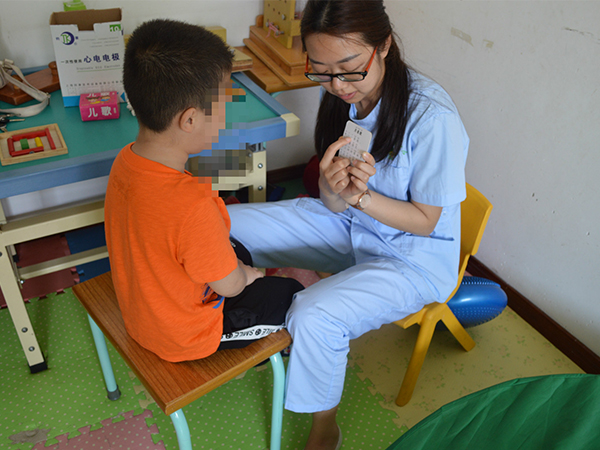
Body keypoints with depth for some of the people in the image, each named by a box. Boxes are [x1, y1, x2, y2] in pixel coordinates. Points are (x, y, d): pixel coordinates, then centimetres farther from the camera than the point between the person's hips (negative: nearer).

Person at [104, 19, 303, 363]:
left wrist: (234, 261, 3)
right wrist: (245, 274, -1)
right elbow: (230, 285, -24)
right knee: (292, 294, 9)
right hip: (183, 336, -7)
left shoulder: (125, 161, -15)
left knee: (239, 250, 27)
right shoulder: (194, 208, -41)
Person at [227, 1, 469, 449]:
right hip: (350, 225, 7)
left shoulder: (433, 118, -28)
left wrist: (361, 196, -31)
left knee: (314, 317, -30)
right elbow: (334, 205, -6)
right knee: (229, 225, -1)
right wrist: (333, 189, -31)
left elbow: (426, 221, -17)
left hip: (414, 257, -6)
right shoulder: (342, 95, -8)